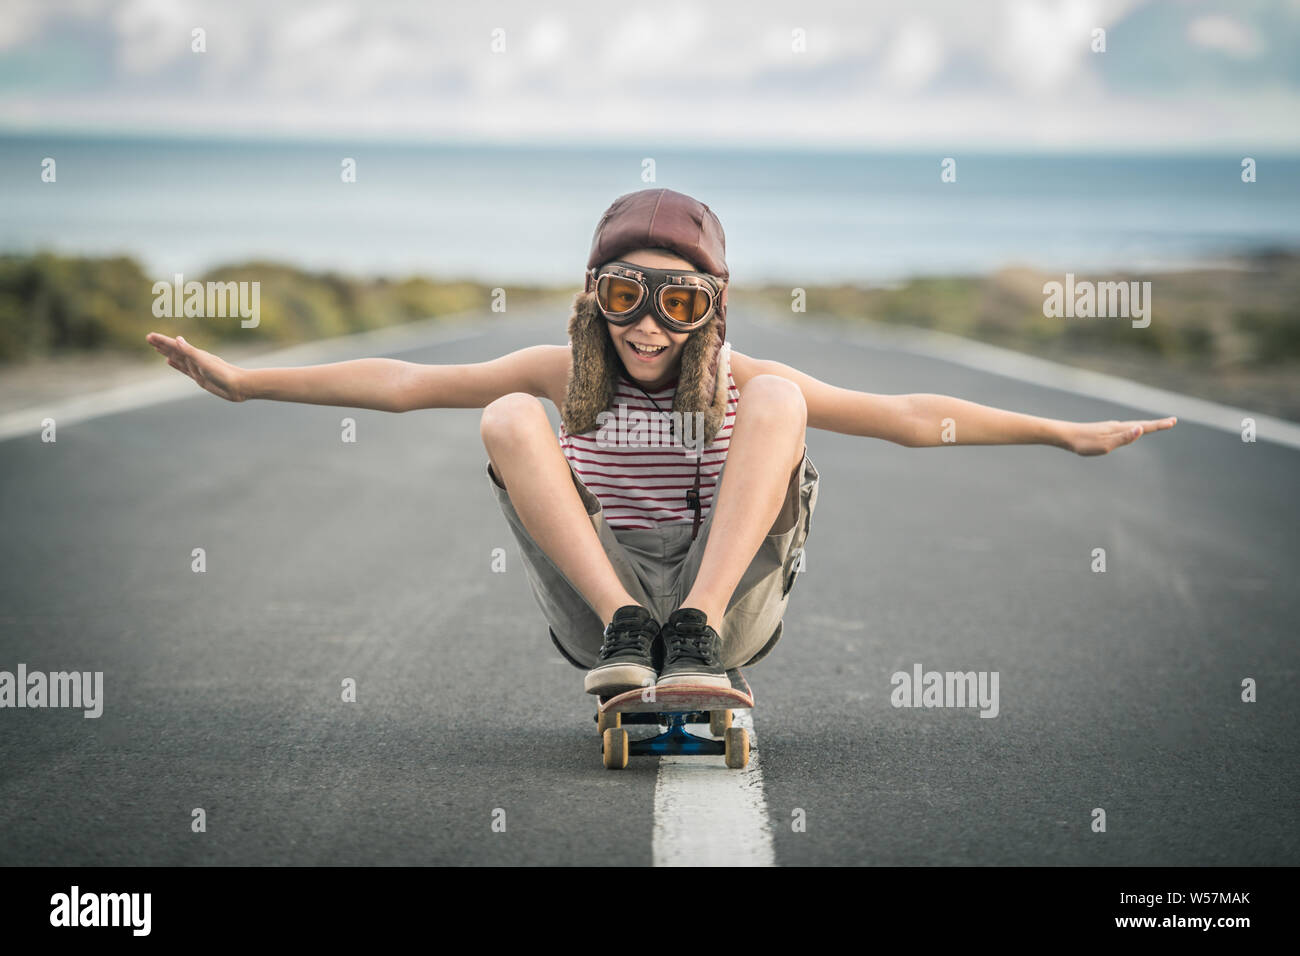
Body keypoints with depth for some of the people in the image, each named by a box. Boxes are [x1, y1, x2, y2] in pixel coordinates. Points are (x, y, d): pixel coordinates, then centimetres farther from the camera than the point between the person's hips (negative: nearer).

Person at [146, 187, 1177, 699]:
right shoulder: (568, 372, 6)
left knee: (776, 399, -19)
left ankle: (697, 633, -31)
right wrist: (243, 380, -3)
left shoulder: (736, 378, 4)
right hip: (594, 597, 1)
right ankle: (627, 633, -28)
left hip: (732, 595, -1)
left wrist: (1067, 433, -3)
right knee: (510, 417, -17)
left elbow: (909, 417, 1)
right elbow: (402, 383, 3)